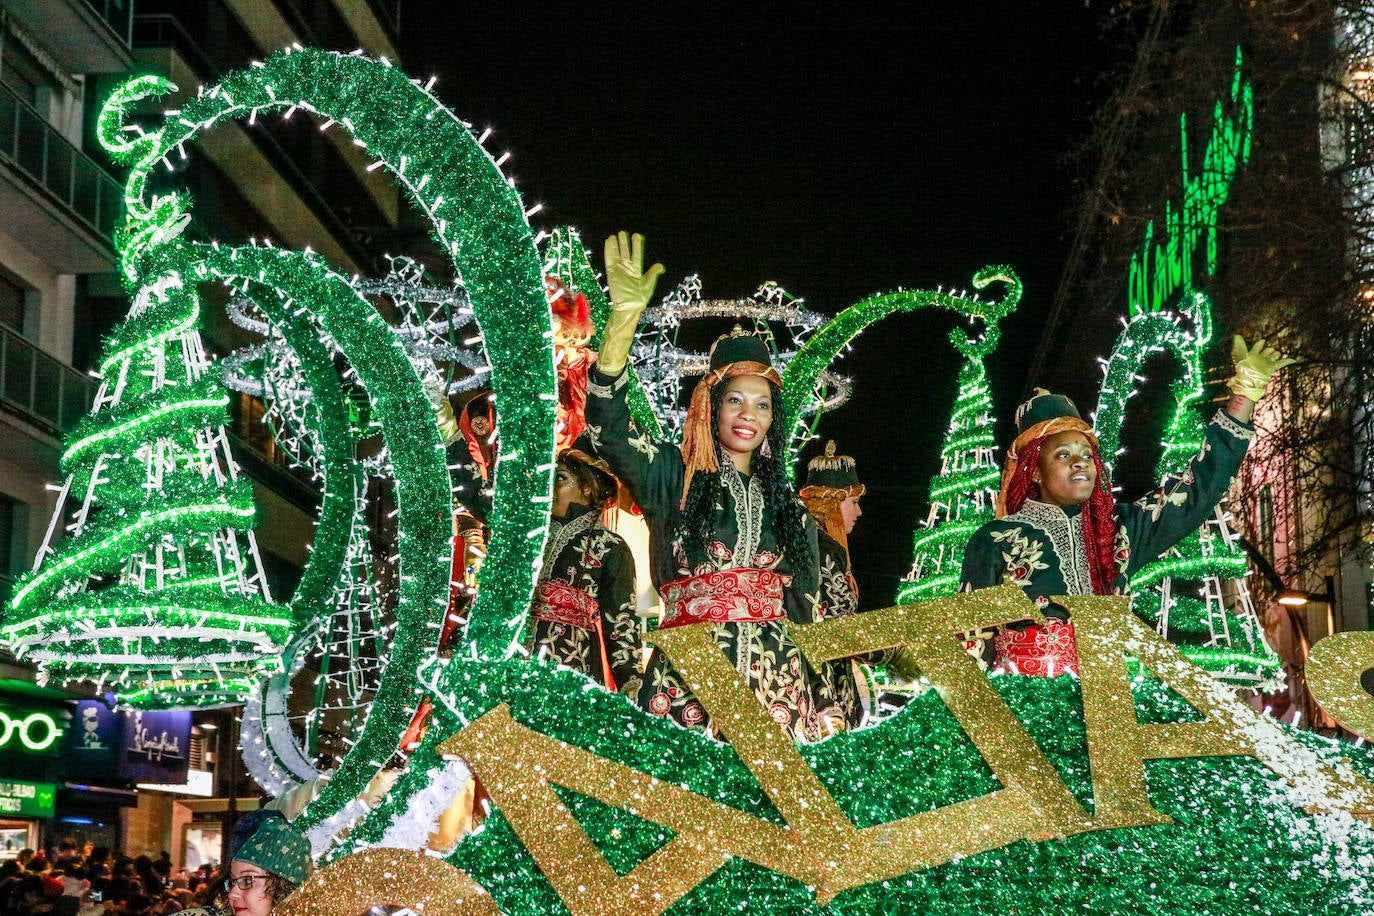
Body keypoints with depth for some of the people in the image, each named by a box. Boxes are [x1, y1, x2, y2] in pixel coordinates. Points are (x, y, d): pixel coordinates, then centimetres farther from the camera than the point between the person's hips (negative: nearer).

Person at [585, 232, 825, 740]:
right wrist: (626, 315, -19)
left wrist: (826, 704, 14)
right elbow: (608, 425, -9)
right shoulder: (674, 479, 8)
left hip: (777, 680, 3)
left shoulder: (787, 507, 18)